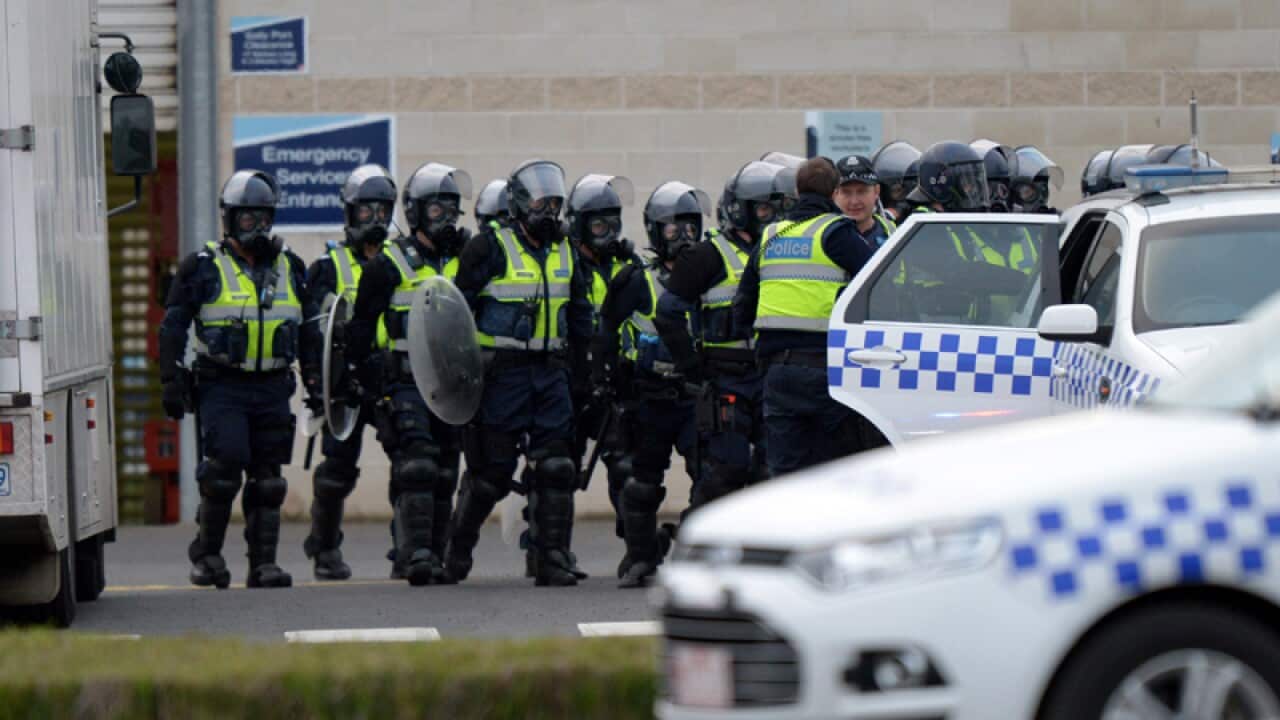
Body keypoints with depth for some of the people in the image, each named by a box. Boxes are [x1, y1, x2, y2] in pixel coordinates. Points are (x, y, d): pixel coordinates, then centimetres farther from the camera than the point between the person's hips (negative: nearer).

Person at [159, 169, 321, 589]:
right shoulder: (203, 268, 0)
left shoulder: (289, 268, 13)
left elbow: (311, 329, 21)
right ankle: (207, 551, -2)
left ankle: (263, 564, 9)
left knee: (267, 478, 4)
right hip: (221, 386, -4)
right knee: (225, 463, -17)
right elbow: (173, 328, 1)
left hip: (273, 390, 4)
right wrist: (171, 383, -6)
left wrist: (316, 382, 16)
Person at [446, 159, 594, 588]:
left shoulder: (565, 254, 14)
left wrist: (580, 367, 17)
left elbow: (580, 315, 22)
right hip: (502, 371, -5)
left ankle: (553, 560, 0)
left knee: (555, 468, -3)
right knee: (492, 470, 1)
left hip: (550, 372, 5)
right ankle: (458, 549, 19)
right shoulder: (490, 248, -5)